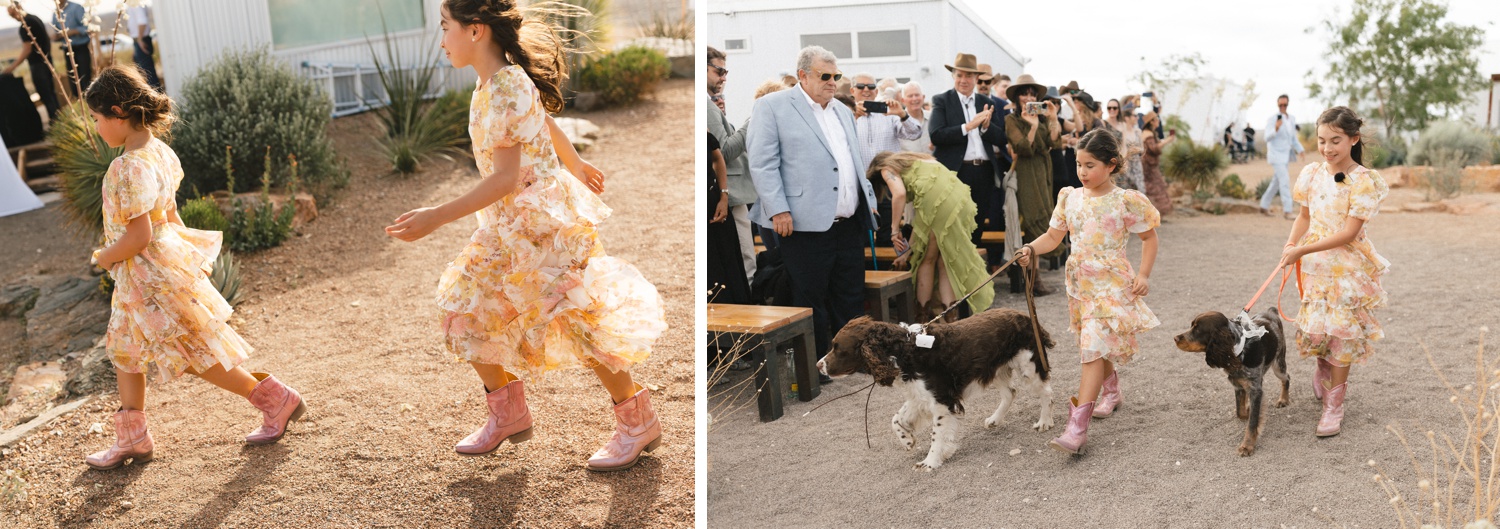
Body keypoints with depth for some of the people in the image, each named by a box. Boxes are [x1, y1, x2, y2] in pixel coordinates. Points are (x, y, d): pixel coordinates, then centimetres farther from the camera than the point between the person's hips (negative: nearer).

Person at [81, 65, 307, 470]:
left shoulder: (131, 167, -27)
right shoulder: (159, 150, 2)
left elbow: (138, 236, -28)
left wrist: (105, 257, -11)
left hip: (152, 278, -10)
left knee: (196, 356, 4)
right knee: (125, 350, 19)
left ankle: (276, 400, 14)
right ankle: (132, 438, 30)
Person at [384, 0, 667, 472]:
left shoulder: (506, 88, -22)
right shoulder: (490, 85, 6)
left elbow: (506, 178, -27)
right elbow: (546, 125, 21)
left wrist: (436, 217, -29)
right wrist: (575, 165, 39)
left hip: (544, 220, -10)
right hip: (508, 226, 10)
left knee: (577, 323, -4)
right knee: (466, 312, 10)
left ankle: (638, 423, 13)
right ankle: (508, 414, 24)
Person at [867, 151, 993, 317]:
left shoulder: (887, 169, 14)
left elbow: (899, 193, -8)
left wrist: (895, 230, -3)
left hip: (936, 200, -7)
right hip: (959, 196, 7)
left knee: (927, 259, 8)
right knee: (946, 261, 11)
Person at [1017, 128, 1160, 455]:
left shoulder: (1126, 202, -9)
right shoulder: (1070, 198, 3)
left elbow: (1149, 237, 1)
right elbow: (1054, 236, 7)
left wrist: (1144, 275, -9)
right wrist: (1031, 249, -13)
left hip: (1112, 284, -5)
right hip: (1080, 283, 6)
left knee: (1094, 350, -13)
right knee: (1097, 346, 20)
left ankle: (1077, 428, -18)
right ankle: (1111, 392, 48)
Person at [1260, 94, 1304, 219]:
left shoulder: (1292, 119, 10)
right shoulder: (1272, 119, -11)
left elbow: (1293, 138, 18)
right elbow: (1267, 138, -21)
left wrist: (1300, 150, 5)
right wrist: (1276, 128, -38)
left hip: (1285, 156, 8)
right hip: (1276, 155, -7)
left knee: (1276, 183, 12)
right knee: (1285, 182, -14)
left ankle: (1264, 206, 23)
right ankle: (1287, 211, -14)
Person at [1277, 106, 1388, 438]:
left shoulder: (1363, 181, -15)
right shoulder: (1312, 174, 0)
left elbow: (1349, 232, -18)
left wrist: (1303, 250, -21)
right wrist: (1292, 243, -8)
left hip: (1348, 267, -4)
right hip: (1315, 265, 4)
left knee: (1340, 334, 1)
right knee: (1315, 329, 9)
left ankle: (1334, 405, 12)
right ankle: (1324, 370, 42)